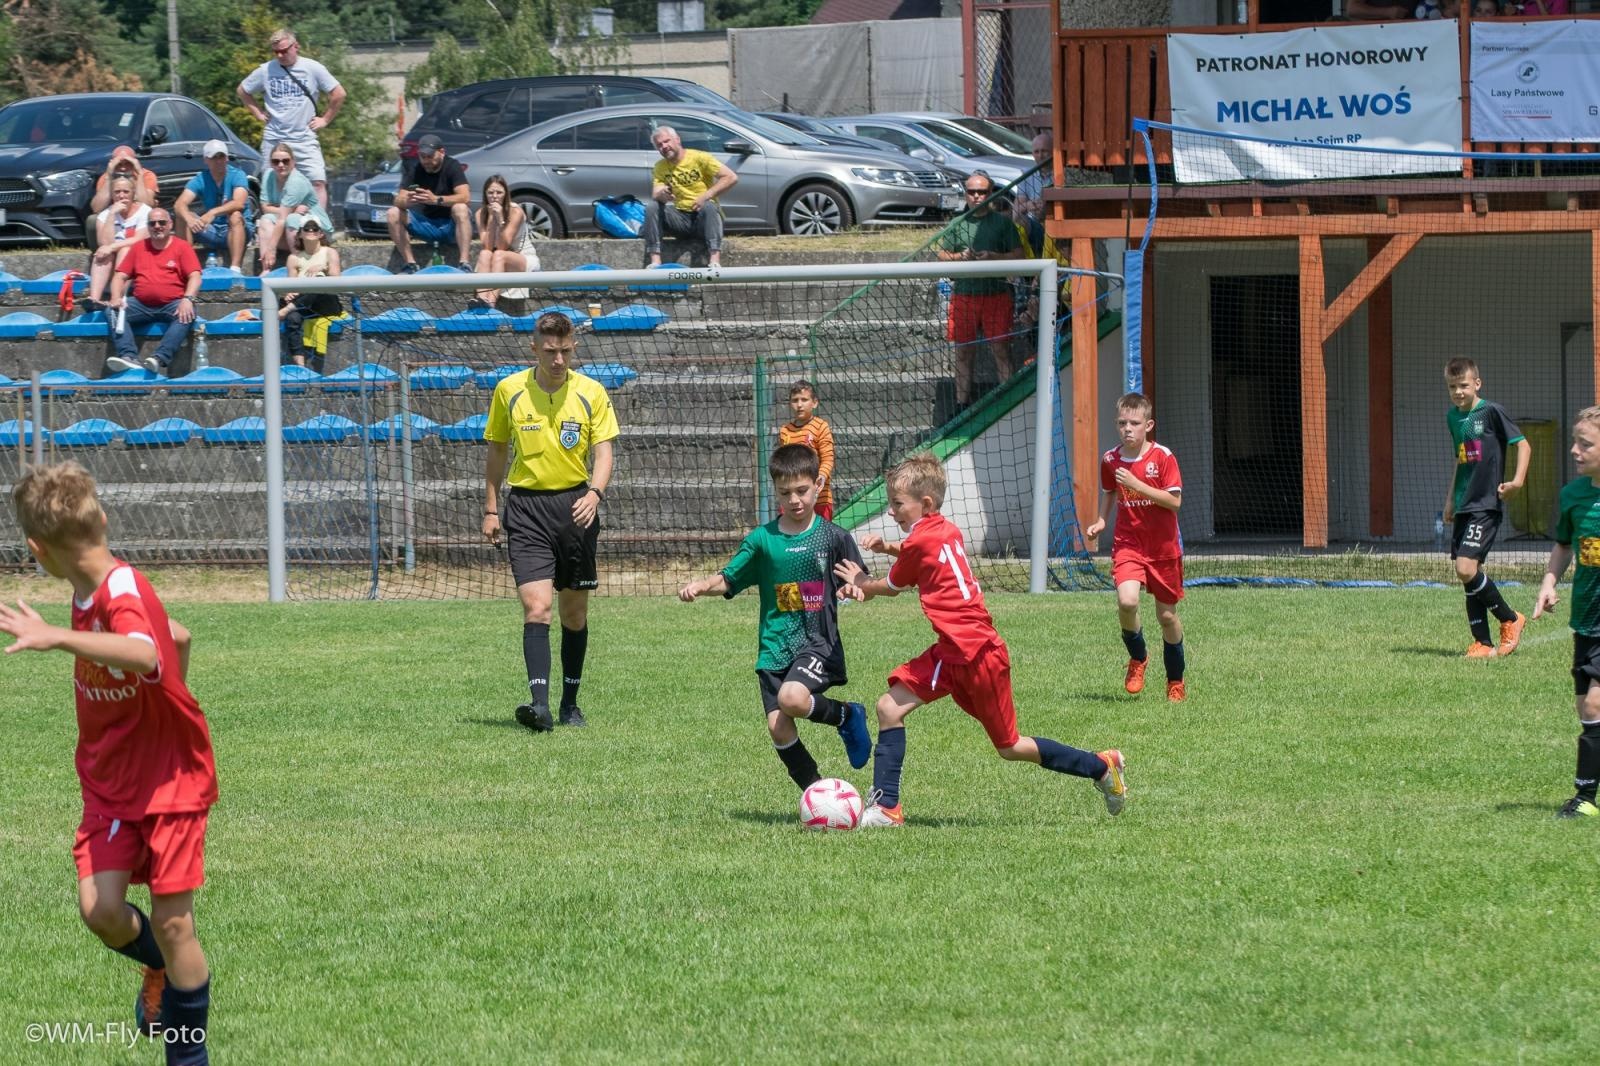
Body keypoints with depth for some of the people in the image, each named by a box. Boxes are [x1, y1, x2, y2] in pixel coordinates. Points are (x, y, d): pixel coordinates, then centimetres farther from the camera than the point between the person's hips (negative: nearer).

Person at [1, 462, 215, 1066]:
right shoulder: (91, 593, 2)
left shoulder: (122, 594, -25)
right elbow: (179, 636, 17)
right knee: (99, 908, -8)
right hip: (110, 783, 7)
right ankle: (161, 969, 24)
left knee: (171, 921, -5)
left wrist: (58, 637, -59)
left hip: (172, 781, -7)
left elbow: (146, 655, -49)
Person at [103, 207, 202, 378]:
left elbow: (194, 277, -6)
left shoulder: (182, 247, 5)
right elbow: (120, 276, 12)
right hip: (141, 304, 3)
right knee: (113, 311, -21)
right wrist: (116, 298, -8)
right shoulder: (138, 248, 15)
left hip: (172, 305, -3)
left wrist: (187, 299, -25)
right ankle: (129, 356, -39)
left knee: (187, 314, -35)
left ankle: (161, 359, -48)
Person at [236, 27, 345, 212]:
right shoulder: (265, 70, 2)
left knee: (318, 182, -12)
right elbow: (241, 91, 16)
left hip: (305, 139, -1)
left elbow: (338, 94, 4)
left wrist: (325, 119, 2)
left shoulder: (312, 68, -2)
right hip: (274, 139, 1)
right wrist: (258, 113, 8)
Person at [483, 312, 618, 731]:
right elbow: (497, 451, 12)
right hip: (526, 506, -1)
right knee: (536, 605, -17)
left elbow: (603, 452, -5)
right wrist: (490, 509, 10)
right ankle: (539, 702, -25)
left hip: (575, 504, 1)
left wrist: (594, 493, -23)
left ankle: (570, 704, 23)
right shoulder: (509, 391, 1)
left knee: (575, 611, 10)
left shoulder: (591, 393, -1)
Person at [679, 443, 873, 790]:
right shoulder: (762, 539, 5)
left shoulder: (833, 537, 0)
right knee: (779, 729, -6)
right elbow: (728, 579, 10)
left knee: (792, 698, -30)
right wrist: (702, 585, -10)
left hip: (818, 643, -3)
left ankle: (847, 715, 1)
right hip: (774, 648, 3)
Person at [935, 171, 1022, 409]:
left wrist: (993, 257, -15)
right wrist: (960, 257, -8)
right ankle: (962, 402, 14)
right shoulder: (957, 224, 10)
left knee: (1000, 350, -4)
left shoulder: (1002, 222, 3)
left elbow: (1018, 255, 1)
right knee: (963, 352, 7)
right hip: (963, 294, 3)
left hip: (996, 293, -3)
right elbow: (942, 255, 12)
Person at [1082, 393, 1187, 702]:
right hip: (1128, 543, 1)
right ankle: (1138, 657, 5)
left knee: (1167, 615, 8)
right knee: (1126, 601, -24)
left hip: (1163, 547, -1)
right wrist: (1100, 521, 2)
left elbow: (1174, 500, -16)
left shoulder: (1163, 458, -10)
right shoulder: (1110, 461, 0)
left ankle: (1175, 680, 28)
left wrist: (1136, 484, -24)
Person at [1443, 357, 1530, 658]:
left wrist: (1517, 481, -21)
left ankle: (1510, 619, 2)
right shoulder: (1453, 417, 14)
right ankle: (1483, 644, 10)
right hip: (1463, 506, 8)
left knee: (1466, 569, -18)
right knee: (1468, 575, 5)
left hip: (1486, 505, -8)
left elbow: (1523, 444, -9)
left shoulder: (1491, 412, -9)